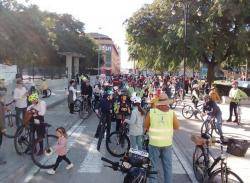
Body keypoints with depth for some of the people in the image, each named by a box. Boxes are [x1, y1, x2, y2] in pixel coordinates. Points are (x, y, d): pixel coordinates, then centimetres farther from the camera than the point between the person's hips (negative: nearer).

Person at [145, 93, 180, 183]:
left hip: (154, 142, -1)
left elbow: (146, 126, 1)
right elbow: (177, 126, 2)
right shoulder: (171, 113, -9)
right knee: (168, 166, 15)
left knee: (154, 166, 11)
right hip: (167, 143, 1)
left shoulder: (151, 112, -10)